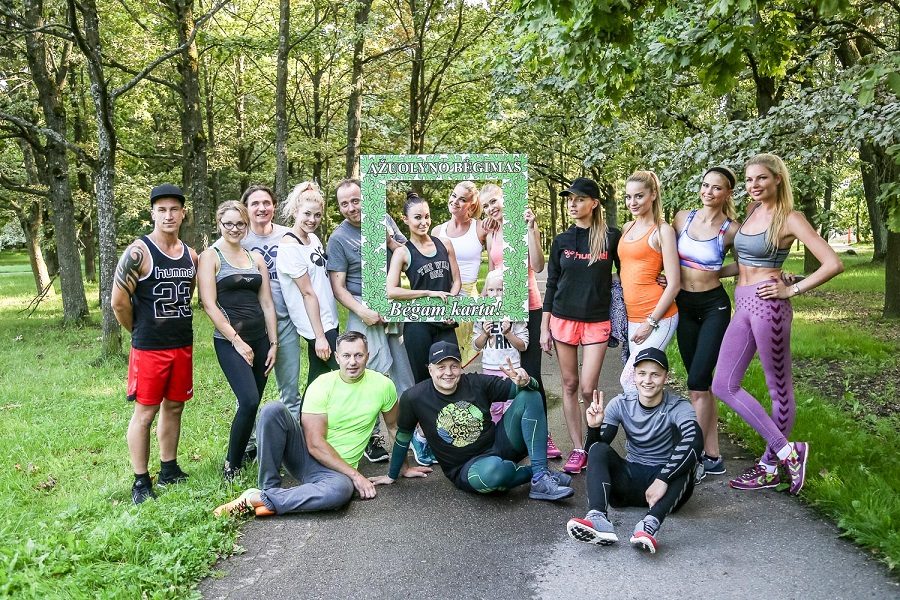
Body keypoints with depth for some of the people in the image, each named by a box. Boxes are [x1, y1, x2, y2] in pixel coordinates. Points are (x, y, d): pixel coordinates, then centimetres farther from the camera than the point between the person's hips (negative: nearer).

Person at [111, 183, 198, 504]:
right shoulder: (138, 252, -13)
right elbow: (119, 302, -12)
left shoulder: (191, 255, 7)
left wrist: (177, 326, 13)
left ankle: (169, 470, 27)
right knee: (145, 412, 0)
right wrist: (142, 332, 0)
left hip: (183, 345, 6)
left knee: (174, 407, 14)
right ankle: (141, 482, 10)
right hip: (149, 349, -6)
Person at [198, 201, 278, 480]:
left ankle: (242, 455, 20)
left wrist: (273, 343, 6)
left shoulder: (256, 258, 14)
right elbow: (210, 305, -9)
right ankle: (231, 465, -1)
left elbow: (266, 303, 13)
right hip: (230, 341, -6)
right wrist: (237, 341, -13)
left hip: (260, 339, 6)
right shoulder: (211, 256, -2)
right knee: (249, 402, -18)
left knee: (252, 405, 5)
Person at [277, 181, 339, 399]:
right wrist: (319, 336, -17)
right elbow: (308, 293, -18)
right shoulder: (290, 248, -15)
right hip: (317, 326, -8)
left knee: (317, 381, 13)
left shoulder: (314, 239, 9)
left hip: (329, 320, 8)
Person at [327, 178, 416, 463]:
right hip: (366, 309, -4)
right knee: (374, 373, -6)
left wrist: (389, 240, -9)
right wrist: (362, 312, -19)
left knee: (405, 369, 10)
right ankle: (370, 436, 6)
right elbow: (338, 287, -7)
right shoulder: (338, 238, -5)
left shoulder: (384, 220, 6)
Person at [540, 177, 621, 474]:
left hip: (596, 321, -2)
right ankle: (577, 449, 15)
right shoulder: (561, 241, 4)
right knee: (570, 385, 5)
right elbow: (551, 285, 7)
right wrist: (544, 327, 4)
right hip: (563, 319, 2)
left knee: (587, 389, -7)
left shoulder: (611, 237, -3)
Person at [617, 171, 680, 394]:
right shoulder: (627, 228, 14)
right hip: (631, 317, 7)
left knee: (628, 380, -13)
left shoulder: (663, 230, -6)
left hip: (657, 317, -7)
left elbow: (674, 284, -11)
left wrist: (650, 323, -13)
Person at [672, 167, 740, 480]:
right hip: (683, 304, 4)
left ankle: (695, 457, -2)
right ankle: (713, 456, 16)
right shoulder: (682, 217, 3)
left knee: (697, 383, -10)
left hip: (714, 305, -4)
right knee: (702, 382, 9)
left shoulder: (731, 229, -7)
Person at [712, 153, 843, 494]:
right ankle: (787, 451, 11)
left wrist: (791, 290, -11)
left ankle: (770, 468, 14)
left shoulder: (789, 219, -8)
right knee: (723, 385, 4)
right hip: (742, 306, 8)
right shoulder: (751, 213, 13)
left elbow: (833, 264, -13)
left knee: (779, 389, 4)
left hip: (768, 306, -8)